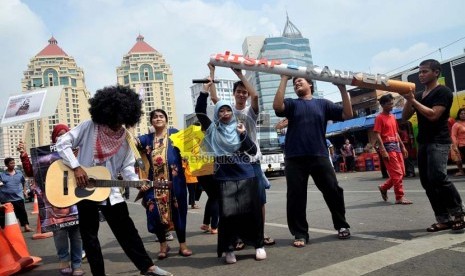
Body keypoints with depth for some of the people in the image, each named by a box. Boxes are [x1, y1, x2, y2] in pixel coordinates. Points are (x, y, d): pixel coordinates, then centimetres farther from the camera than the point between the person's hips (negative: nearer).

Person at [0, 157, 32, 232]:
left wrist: (24, 190, 16)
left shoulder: (19, 173, 5)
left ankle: (26, 226, 12)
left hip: (18, 197, 1)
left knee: (22, 213, 5)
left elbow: (23, 182, 18)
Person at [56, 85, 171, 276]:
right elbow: (62, 143, -12)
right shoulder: (88, 127, -10)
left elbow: (126, 167, 1)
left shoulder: (125, 138, -1)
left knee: (126, 229, 7)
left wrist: (137, 182, -18)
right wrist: (76, 167, -22)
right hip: (84, 190, -2)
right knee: (89, 234, 8)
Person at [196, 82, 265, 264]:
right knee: (228, 213, -5)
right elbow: (199, 112, -5)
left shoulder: (239, 128, 9)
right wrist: (204, 92, -12)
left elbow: (253, 151, 1)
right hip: (225, 179, -1)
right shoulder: (213, 130, 7)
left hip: (246, 177, 1)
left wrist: (243, 134, -13)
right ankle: (229, 249, 10)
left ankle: (258, 245, 17)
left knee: (252, 211, 2)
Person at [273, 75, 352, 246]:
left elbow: (347, 114, 6)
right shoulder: (292, 104, 12)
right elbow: (277, 106, -11)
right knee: (296, 197, -1)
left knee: (333, 191, 3)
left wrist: (342, 89, -2)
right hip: (295, 158, 0)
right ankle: (300, 234, 11)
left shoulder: (323, 104, 14)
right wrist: (284, 79, -7)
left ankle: (342, 226, 24)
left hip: (319, 156, 1)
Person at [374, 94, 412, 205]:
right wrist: (383, 151, -21)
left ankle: (384, 188, 25)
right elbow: (377, 135, -14)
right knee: (397, 173, -7)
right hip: (388, 147, -8)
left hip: (396, 146, 8)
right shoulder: (379, 118, -8)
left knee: (401, 172, 10)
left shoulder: (393, 117, 16)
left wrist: (402, 147, 17)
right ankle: (400, 197, 1)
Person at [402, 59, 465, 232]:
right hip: (423, 142, 7)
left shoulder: (443, 92, -5)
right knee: (427, 182, 3)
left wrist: (413, 100, -14)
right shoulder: (418, 95, 16)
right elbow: (405, 117, 11)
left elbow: (433, 115, -18)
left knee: (437, 177, -23)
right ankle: (444, 220, 9)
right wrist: (409, 100, -4)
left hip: (438, 142, -7)